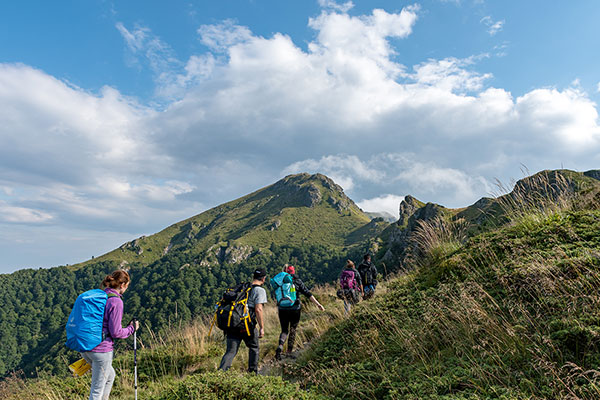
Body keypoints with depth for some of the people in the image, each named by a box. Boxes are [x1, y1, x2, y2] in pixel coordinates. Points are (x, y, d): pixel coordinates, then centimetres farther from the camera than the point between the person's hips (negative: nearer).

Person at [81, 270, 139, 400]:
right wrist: (131, 328, 0)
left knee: (110, 375, 28)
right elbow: (116, 332, -16)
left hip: (84, 347, 8)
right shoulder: (116, 301, -17)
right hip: (102, 349, -8)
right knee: (97, 389, 6)